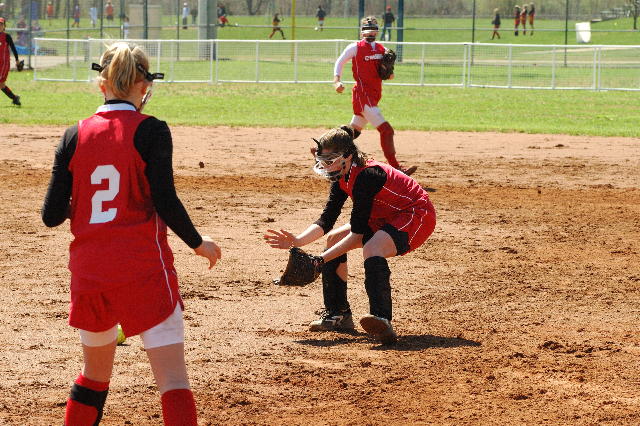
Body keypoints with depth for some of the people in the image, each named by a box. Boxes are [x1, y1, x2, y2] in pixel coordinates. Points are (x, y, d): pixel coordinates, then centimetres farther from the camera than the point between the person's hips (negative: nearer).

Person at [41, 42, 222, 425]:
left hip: (89, 270, 5)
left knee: (96, 374, 22)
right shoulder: (150, 131, -6)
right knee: (173, 378, -7)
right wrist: (199, 243, 3)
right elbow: (165, 202, -12)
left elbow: (52, 215, 2)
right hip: (144, 270, -5)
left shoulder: (75, 137, 4)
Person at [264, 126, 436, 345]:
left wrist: (322, 259, -28)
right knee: (333, 238, 12)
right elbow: (326, 220, -1)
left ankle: (382, 320, -52)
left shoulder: (365, 176, -28)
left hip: (418, 216, -11)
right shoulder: (342, 177, 0)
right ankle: (338, 315, 16)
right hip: (387, 219, 11)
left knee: (372, 248, -36)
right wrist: (297, 242, -17)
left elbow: (357, 232, -27)